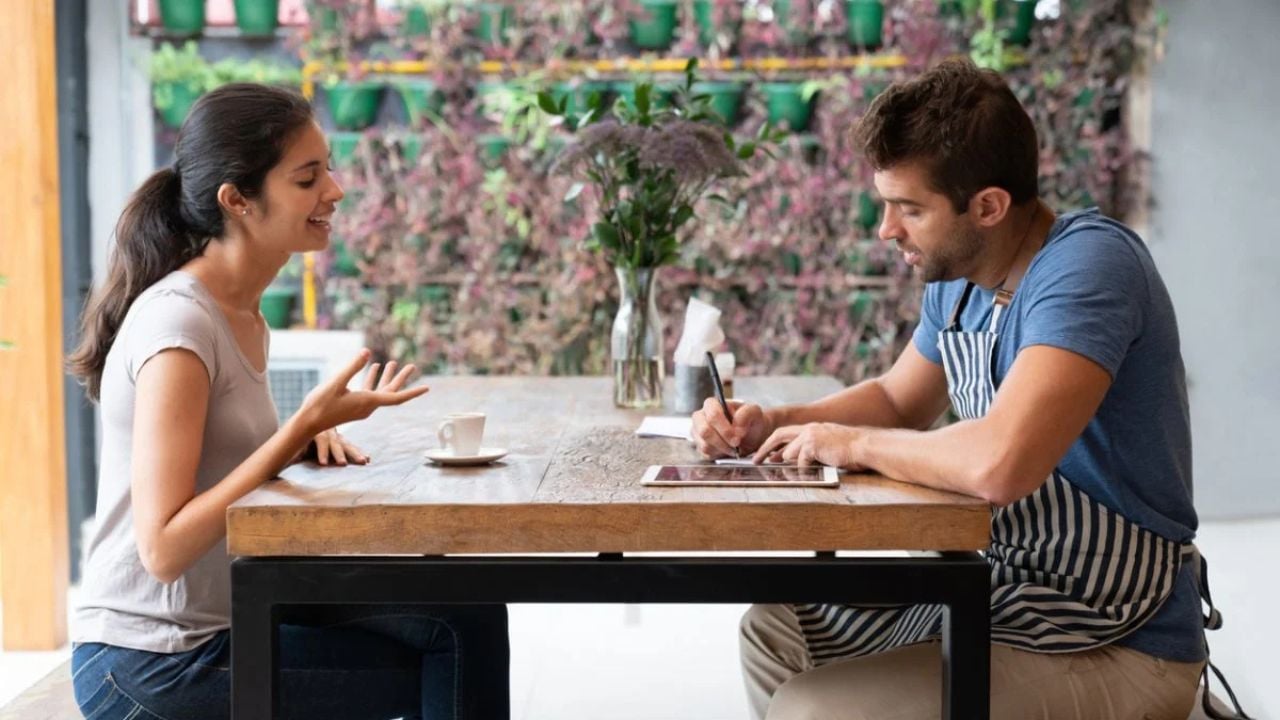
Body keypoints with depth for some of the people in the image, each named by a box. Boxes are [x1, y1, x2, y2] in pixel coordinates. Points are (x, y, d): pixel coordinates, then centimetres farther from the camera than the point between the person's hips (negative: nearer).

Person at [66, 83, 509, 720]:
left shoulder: (242, 310, 6)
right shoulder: (178, 323, -21)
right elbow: (164, 548, -24)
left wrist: (306, 436, -3)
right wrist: (303, 425, -26)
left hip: (229, 617, 8)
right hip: (153, 668, -8)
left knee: (469, 621, 0)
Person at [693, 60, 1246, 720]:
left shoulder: (1087, 264, -26)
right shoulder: (959, 282, 2)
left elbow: (1000, 464, -40)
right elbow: (897, 399, 20)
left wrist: (853, 444, -20)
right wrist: (769, 427, 1)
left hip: (1115, 646, -9)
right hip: (1003, 588, 9)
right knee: (773, 632, 16)